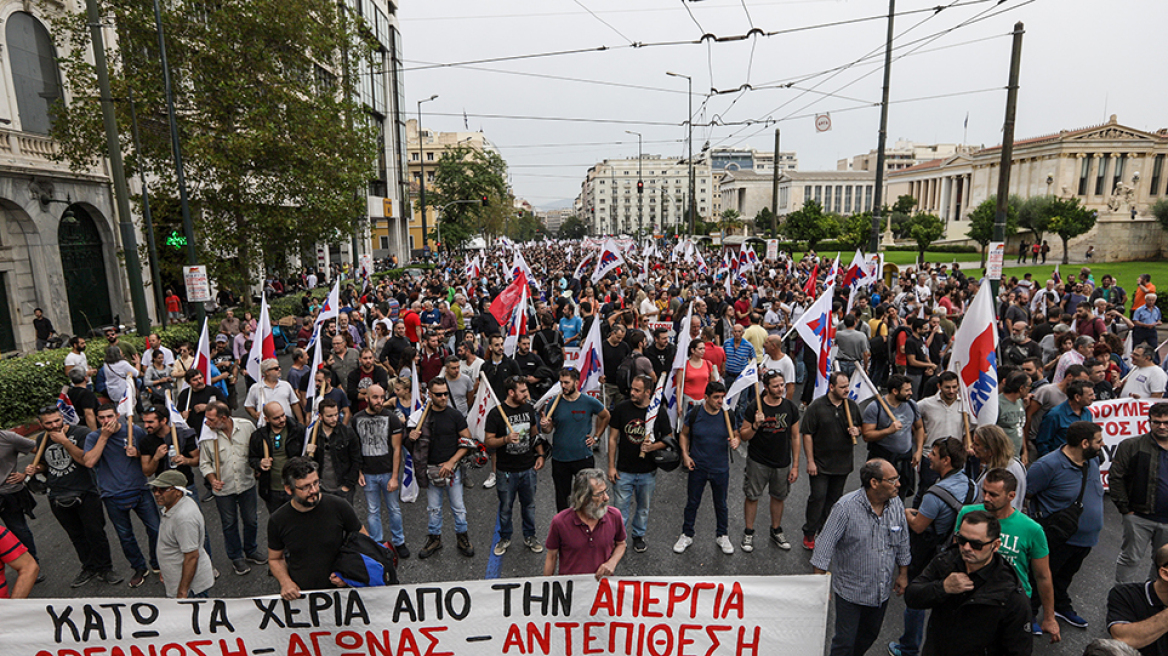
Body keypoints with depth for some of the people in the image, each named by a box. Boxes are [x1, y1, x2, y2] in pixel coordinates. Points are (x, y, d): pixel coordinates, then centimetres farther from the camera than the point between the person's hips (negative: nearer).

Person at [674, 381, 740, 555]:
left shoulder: (728, 415, -8)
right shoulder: (694, 414, -11)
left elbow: (736, 435, 6)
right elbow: (684, 434, 3)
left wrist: (735, 441, -17)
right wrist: (685, 454, -6)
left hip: (721, 469, 1)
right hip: (697, 468, -1)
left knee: (721, 504, 16)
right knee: (692, 503, 12)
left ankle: (722, 536, 38)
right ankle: (687, 535, 31)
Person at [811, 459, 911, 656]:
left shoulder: (896, 504, -8)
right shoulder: (846, 507, -25)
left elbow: (902, 544, 8)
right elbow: (825, 545, -20)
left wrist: (903, 574, 14)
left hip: (882, 590, 5)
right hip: (850, 590, -5)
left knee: (870, 634, 24)